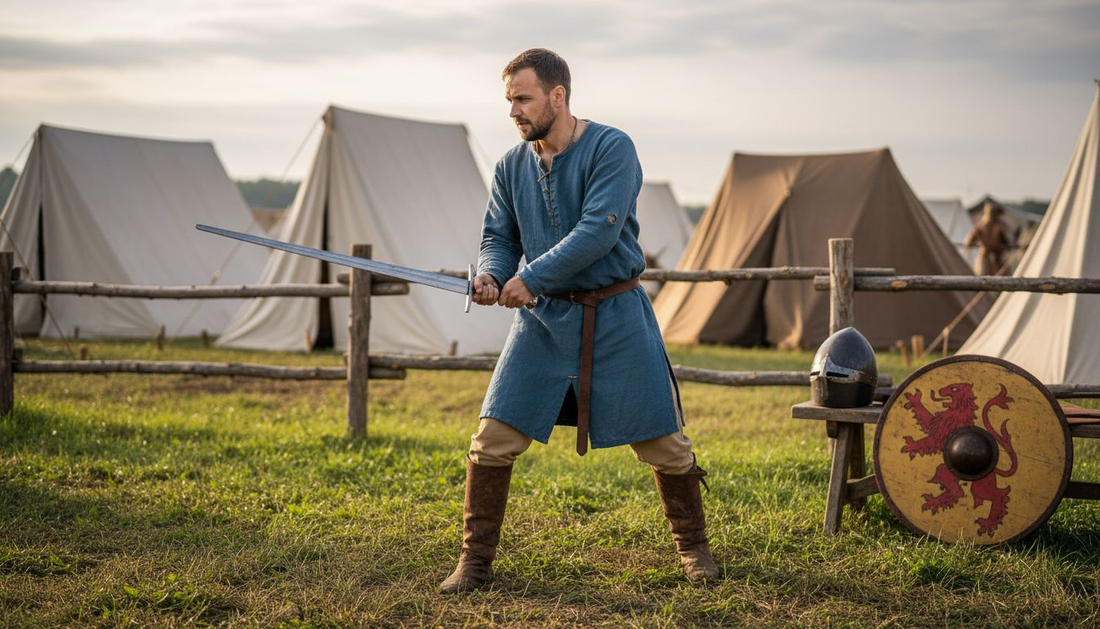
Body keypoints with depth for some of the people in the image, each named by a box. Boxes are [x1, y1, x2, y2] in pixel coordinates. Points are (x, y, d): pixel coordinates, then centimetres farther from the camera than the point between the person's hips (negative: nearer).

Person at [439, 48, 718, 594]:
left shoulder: (611, 149, -13)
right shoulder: (511, 166, 4)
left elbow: (598, 231, -23)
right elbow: (499, 236, 9)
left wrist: (532, 277, -23)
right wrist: (489, 273, -14)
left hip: (615, 316, -4)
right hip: (543, 318, 4)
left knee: (662, 441, 4)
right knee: (493, 438, -4)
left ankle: (693, 547, 26)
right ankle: (475, 559, 10)